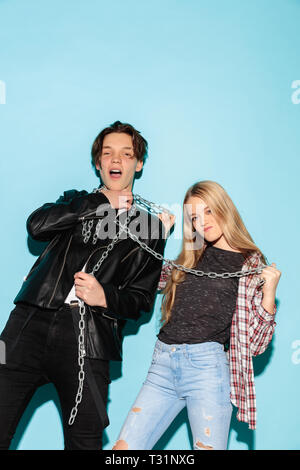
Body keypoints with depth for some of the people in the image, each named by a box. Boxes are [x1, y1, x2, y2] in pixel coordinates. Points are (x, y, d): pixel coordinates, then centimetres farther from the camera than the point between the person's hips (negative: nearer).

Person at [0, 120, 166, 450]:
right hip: (31, 324, 1)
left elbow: (141, 301, 9)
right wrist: (102, 202, -2)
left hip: (87, 341, -1)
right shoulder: (76, 201, 19)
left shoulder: (149, 227, 13)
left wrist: (105, 297, -12)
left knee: (85, 441, 1)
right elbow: (36, 226, -3)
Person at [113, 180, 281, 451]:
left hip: (207, 364, -4)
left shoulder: (253, 266, 5)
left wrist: (269, 295, -11)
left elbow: (255, 343, 3)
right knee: (123, 448, -3)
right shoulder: (190, 258, 16)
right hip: (163, 363, 4)